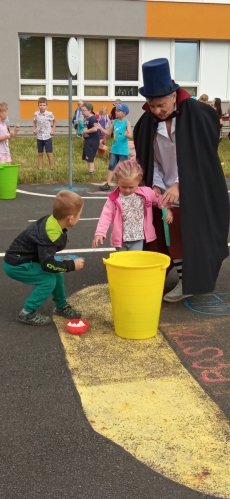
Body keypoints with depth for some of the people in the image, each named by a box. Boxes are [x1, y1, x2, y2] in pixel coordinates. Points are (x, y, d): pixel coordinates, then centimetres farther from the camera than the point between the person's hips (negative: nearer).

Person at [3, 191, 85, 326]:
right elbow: (47, 264, -31)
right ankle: (27, 313, -4)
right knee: (49, 280, -17)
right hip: (16, 264, -9)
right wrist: (72, 265, -21)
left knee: (57, 275, 8)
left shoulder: (52, 221, -6)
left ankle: (62, 306, 27)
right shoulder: (50, 235, -32)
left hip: (25, 258, 9)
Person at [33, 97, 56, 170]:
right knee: (40, 154, 9)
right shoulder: (36, 114, -2)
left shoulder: (49, 114, -9)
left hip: (47, 136, -3)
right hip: (39, 137, 3)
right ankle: (40, 168, 16)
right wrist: (34, 129, -1)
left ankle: (51, 168, 8)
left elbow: (54, 121, 7)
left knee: (49, 153, -1)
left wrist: (53, 130, -2)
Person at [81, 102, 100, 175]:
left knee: (90, 157, -7)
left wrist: (85, 131, -20)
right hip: (88, 140, 10)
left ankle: (91, 171, -2)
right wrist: (84, 133, 5)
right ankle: (91, 171, 24)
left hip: (93, 140, -10)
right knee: (88, 157, 15)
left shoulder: (92, 118, -18)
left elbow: (95, 128, -30)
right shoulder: (86, 118, 12)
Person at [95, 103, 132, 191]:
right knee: (111, 166, 8)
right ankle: (107, 184, 13)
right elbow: (108, 132, 11)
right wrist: (100, 128, -2)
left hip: (123, 151, -6)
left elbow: (131, 135, -17)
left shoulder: (127, 122, -10)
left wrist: (127, 134, -39)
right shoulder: (114, 122, 5)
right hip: (114, 149, 6)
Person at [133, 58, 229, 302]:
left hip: (195, 193, -4)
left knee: (190, 235, 1)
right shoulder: (147, 122, -4)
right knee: (166, 235, 7)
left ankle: (190, 281, 16)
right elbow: (148, 159, 3)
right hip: (166, 191, 5)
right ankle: (183, 278, 22)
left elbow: (202, 157, -15)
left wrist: (180, 185, -22)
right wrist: (156, 185, -11)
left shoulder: (197, 114, -16)